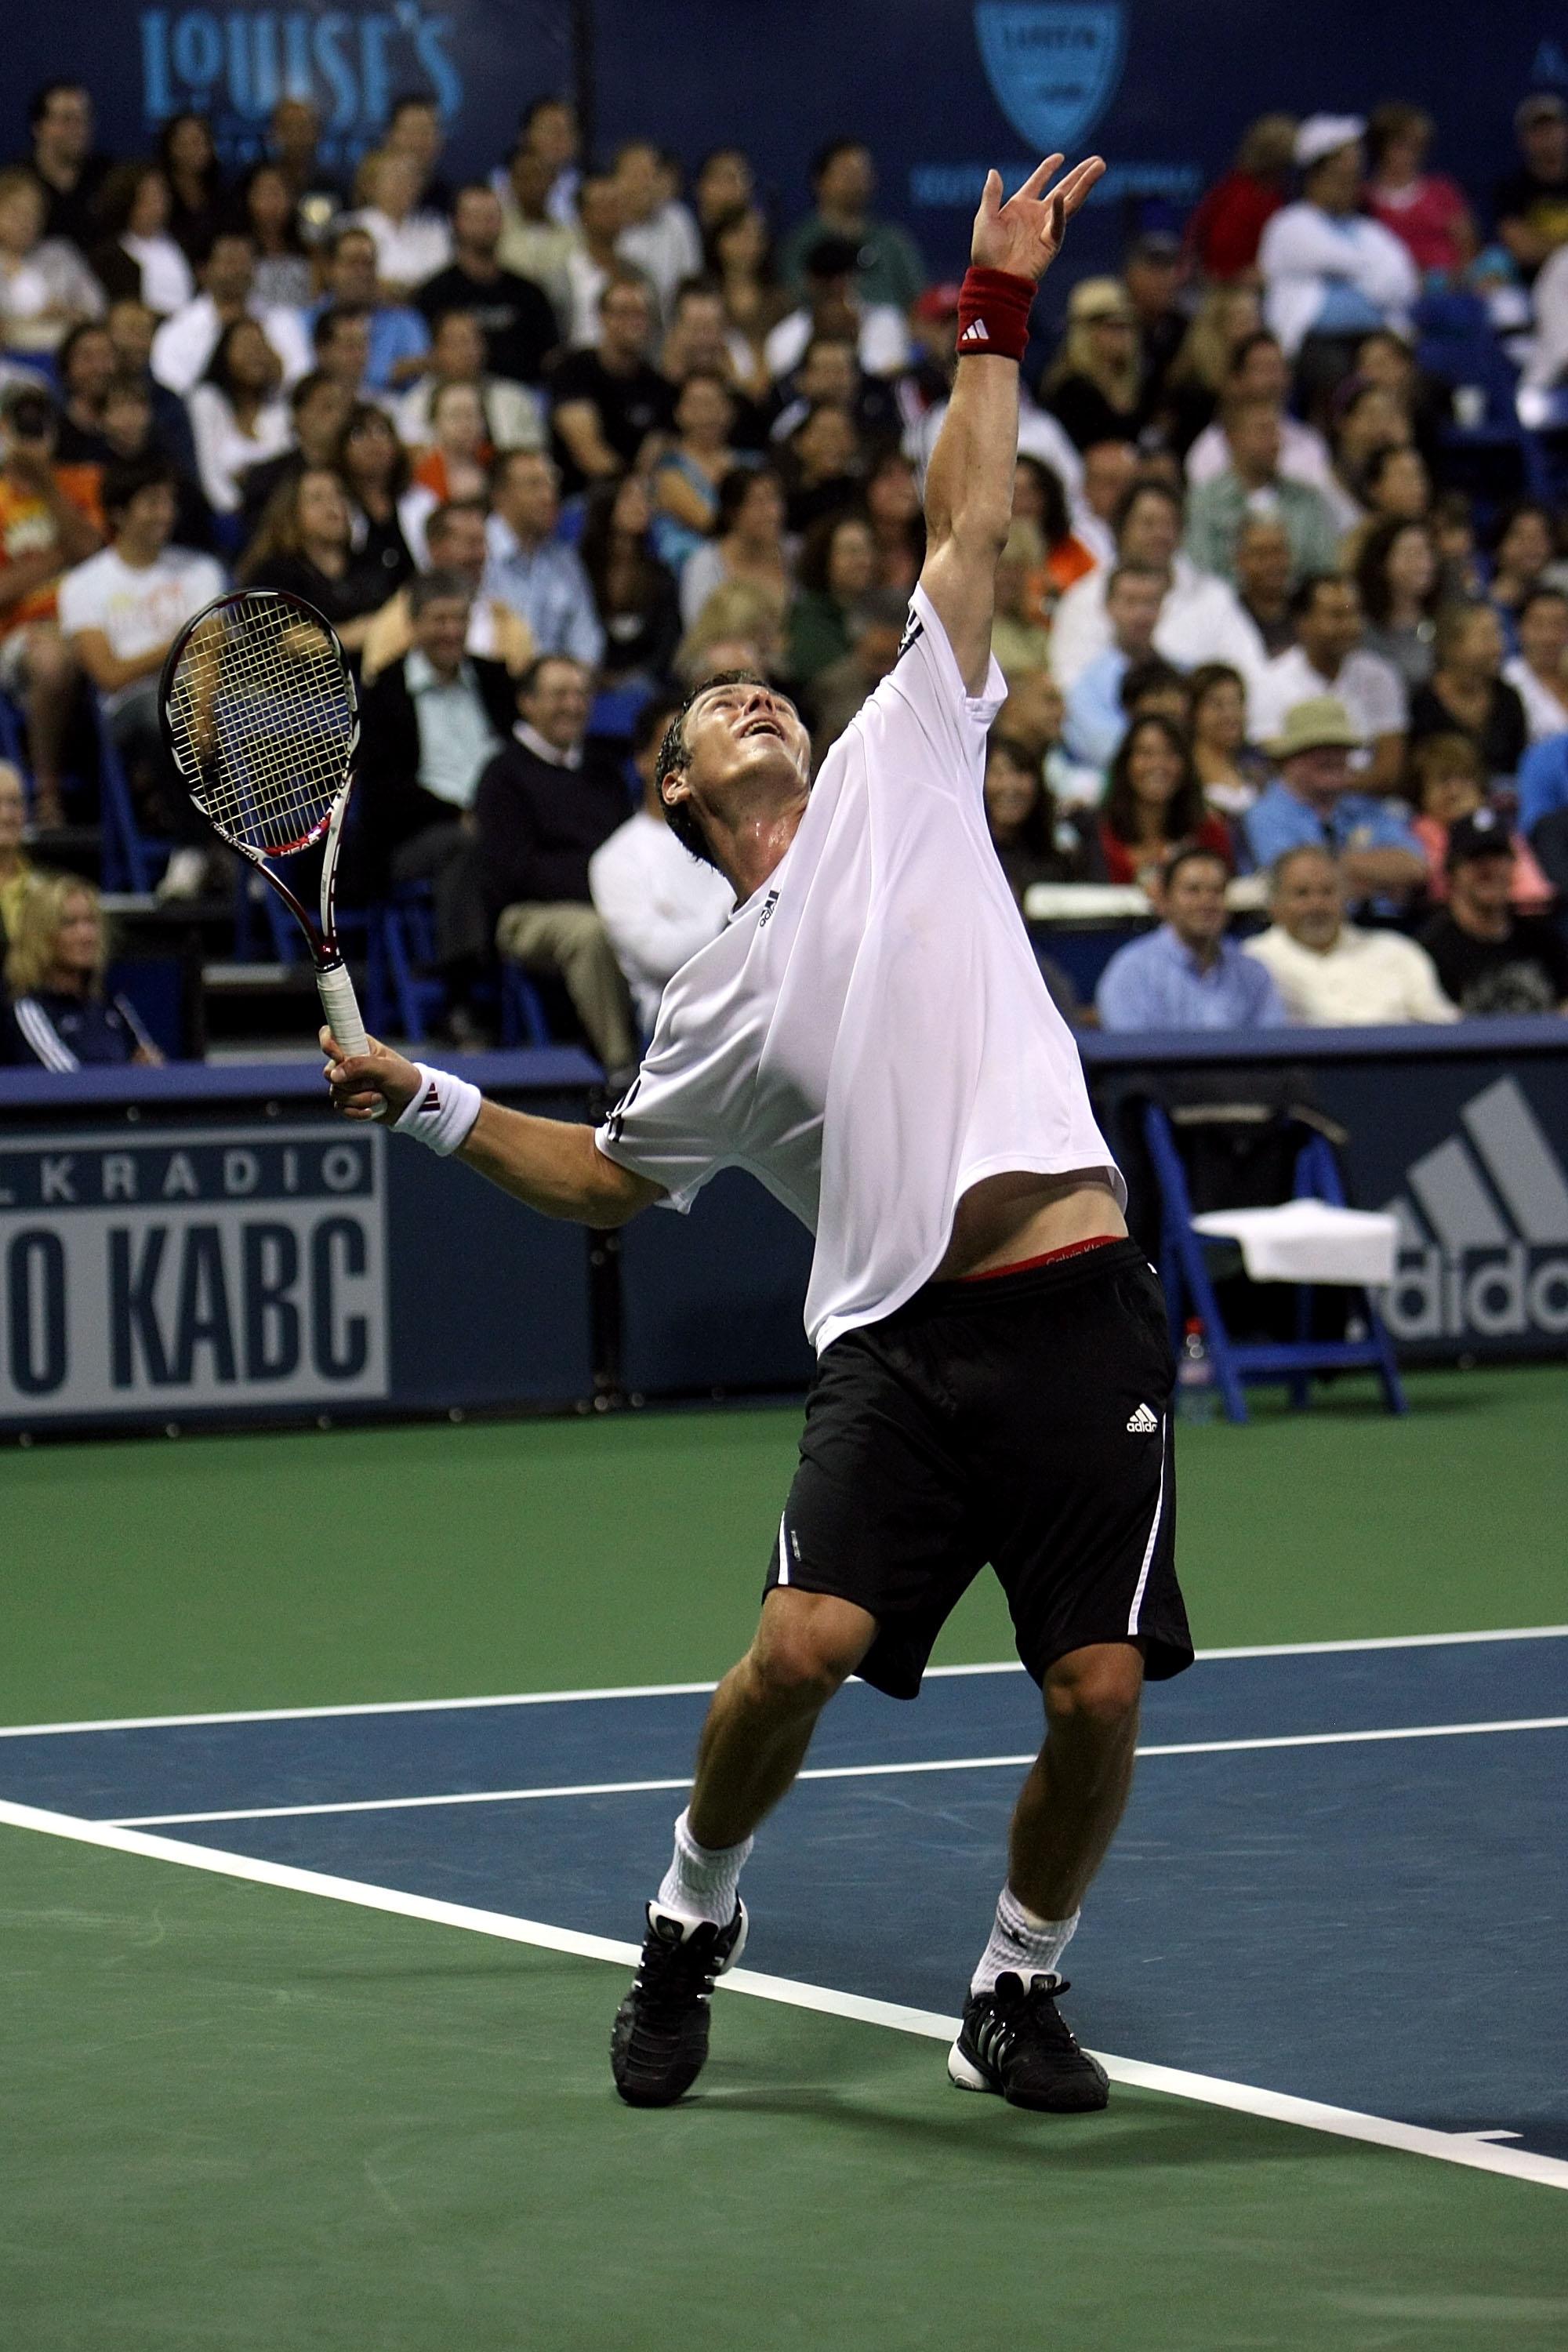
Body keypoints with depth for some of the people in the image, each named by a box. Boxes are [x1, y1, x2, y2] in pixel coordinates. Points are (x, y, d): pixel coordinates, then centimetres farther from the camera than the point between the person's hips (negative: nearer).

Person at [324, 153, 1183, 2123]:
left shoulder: (901, 769, 14)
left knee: (1098, 1695, -5)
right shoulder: (717, 999, 17)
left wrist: (997, 319, 11)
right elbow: (612, 1177, 29)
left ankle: (1020, 1988, 17)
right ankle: (691, 1920, 13)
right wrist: (439, 1106, 18)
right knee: (803, 1645, -15)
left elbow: (968, 529, 13)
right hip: (899, 1334, 1)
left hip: (1074, 1309, -1)